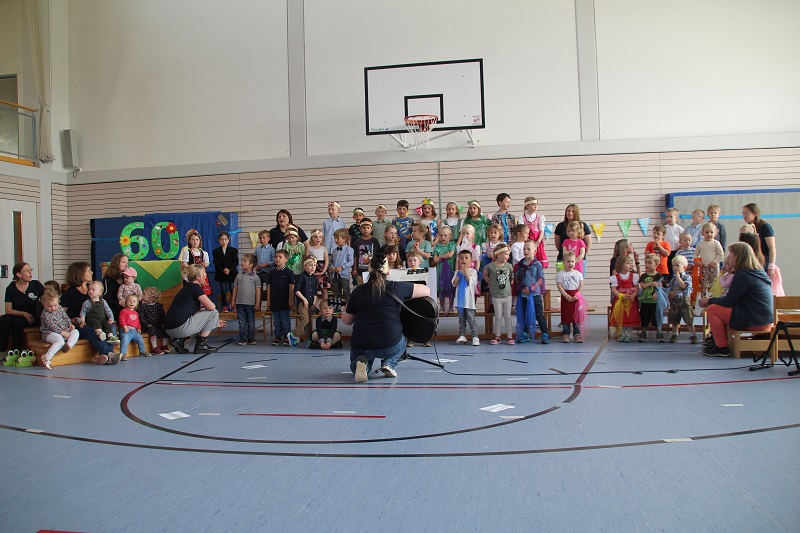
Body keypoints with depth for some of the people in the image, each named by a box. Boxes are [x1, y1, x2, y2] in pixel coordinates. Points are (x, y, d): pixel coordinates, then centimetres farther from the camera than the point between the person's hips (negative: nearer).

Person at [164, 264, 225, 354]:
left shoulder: (188, 287, 21)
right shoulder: (195, 287, -7)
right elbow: (211, 307, -13)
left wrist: (216, 322, 31)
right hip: (180, 328, -9)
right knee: (213, 313, 0)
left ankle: (179, 340, 13)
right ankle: (201, 344, 4)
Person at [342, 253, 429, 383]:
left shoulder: (358, 291, 1)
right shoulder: (396, 287, -5)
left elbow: (347, 320, 10)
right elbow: (426, 291, 7)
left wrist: (343, 312, 33)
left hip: (360, 346, 1)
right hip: (390, 345, 0)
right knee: (401, 343, 37)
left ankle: (362, 362, -3)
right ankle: (389, 363, 9)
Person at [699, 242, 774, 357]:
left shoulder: (742, 275, -17)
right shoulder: (758, 272, 12)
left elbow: (728, 301, -12)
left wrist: (709, 301, 2)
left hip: (754, 322, -10)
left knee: (712, 309, -7)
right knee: (717, 307, 19)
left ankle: (722, 348, 0)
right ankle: (717, 340, 23)